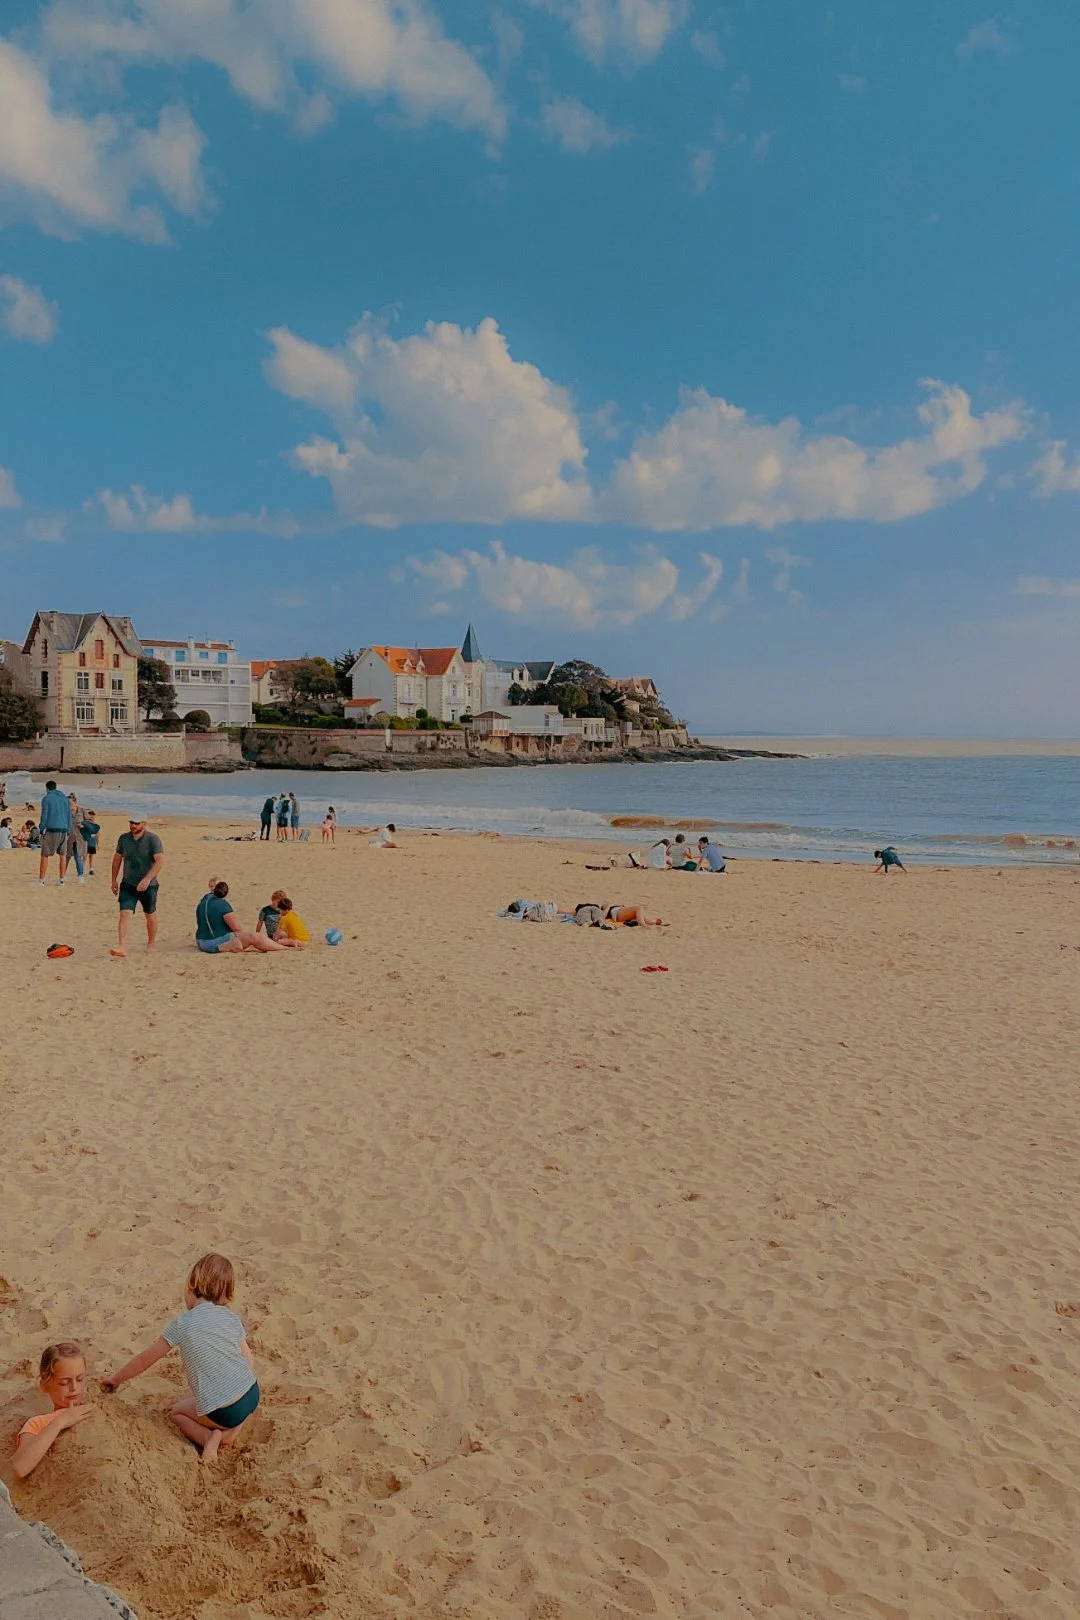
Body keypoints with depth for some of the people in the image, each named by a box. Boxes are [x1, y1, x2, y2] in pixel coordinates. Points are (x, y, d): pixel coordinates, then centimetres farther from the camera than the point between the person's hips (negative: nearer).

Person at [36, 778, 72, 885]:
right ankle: (62, 879, 11)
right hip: (63, 829, 4)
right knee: (63, 855, 12)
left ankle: (41, 880, -5)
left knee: (45, 855, -1)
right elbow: (69, 815, 12)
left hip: (51, 829, -4)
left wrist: (41, 830, -1)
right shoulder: (65, 798, 13)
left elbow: (44, 816, -7)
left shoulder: (47, 798, -2)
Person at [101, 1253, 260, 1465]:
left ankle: (208, 1436, -1)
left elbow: (145, 1359, 9)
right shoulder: (232, 1318, 9)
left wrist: (117, 1378, 25)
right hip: (252, 1395, 3)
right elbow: (249, 1363, 9)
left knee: (177, 1412, 27)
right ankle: (234, 1430, 8)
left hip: (221, 1412, -3)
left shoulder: (181, 1323, 0)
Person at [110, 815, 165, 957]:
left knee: (150, 915, 12)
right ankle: (122, 947, -19)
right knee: (124, 914, -12)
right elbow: (117, 858, 16)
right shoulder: (123, 838, 4)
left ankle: (150, 945, 32)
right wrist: (114, 880, 16)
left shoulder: (152, 839, -12)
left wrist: (147, 879, -30)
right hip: (127, 884, 3)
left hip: (148, 886, -3)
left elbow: (160, 860, -21)